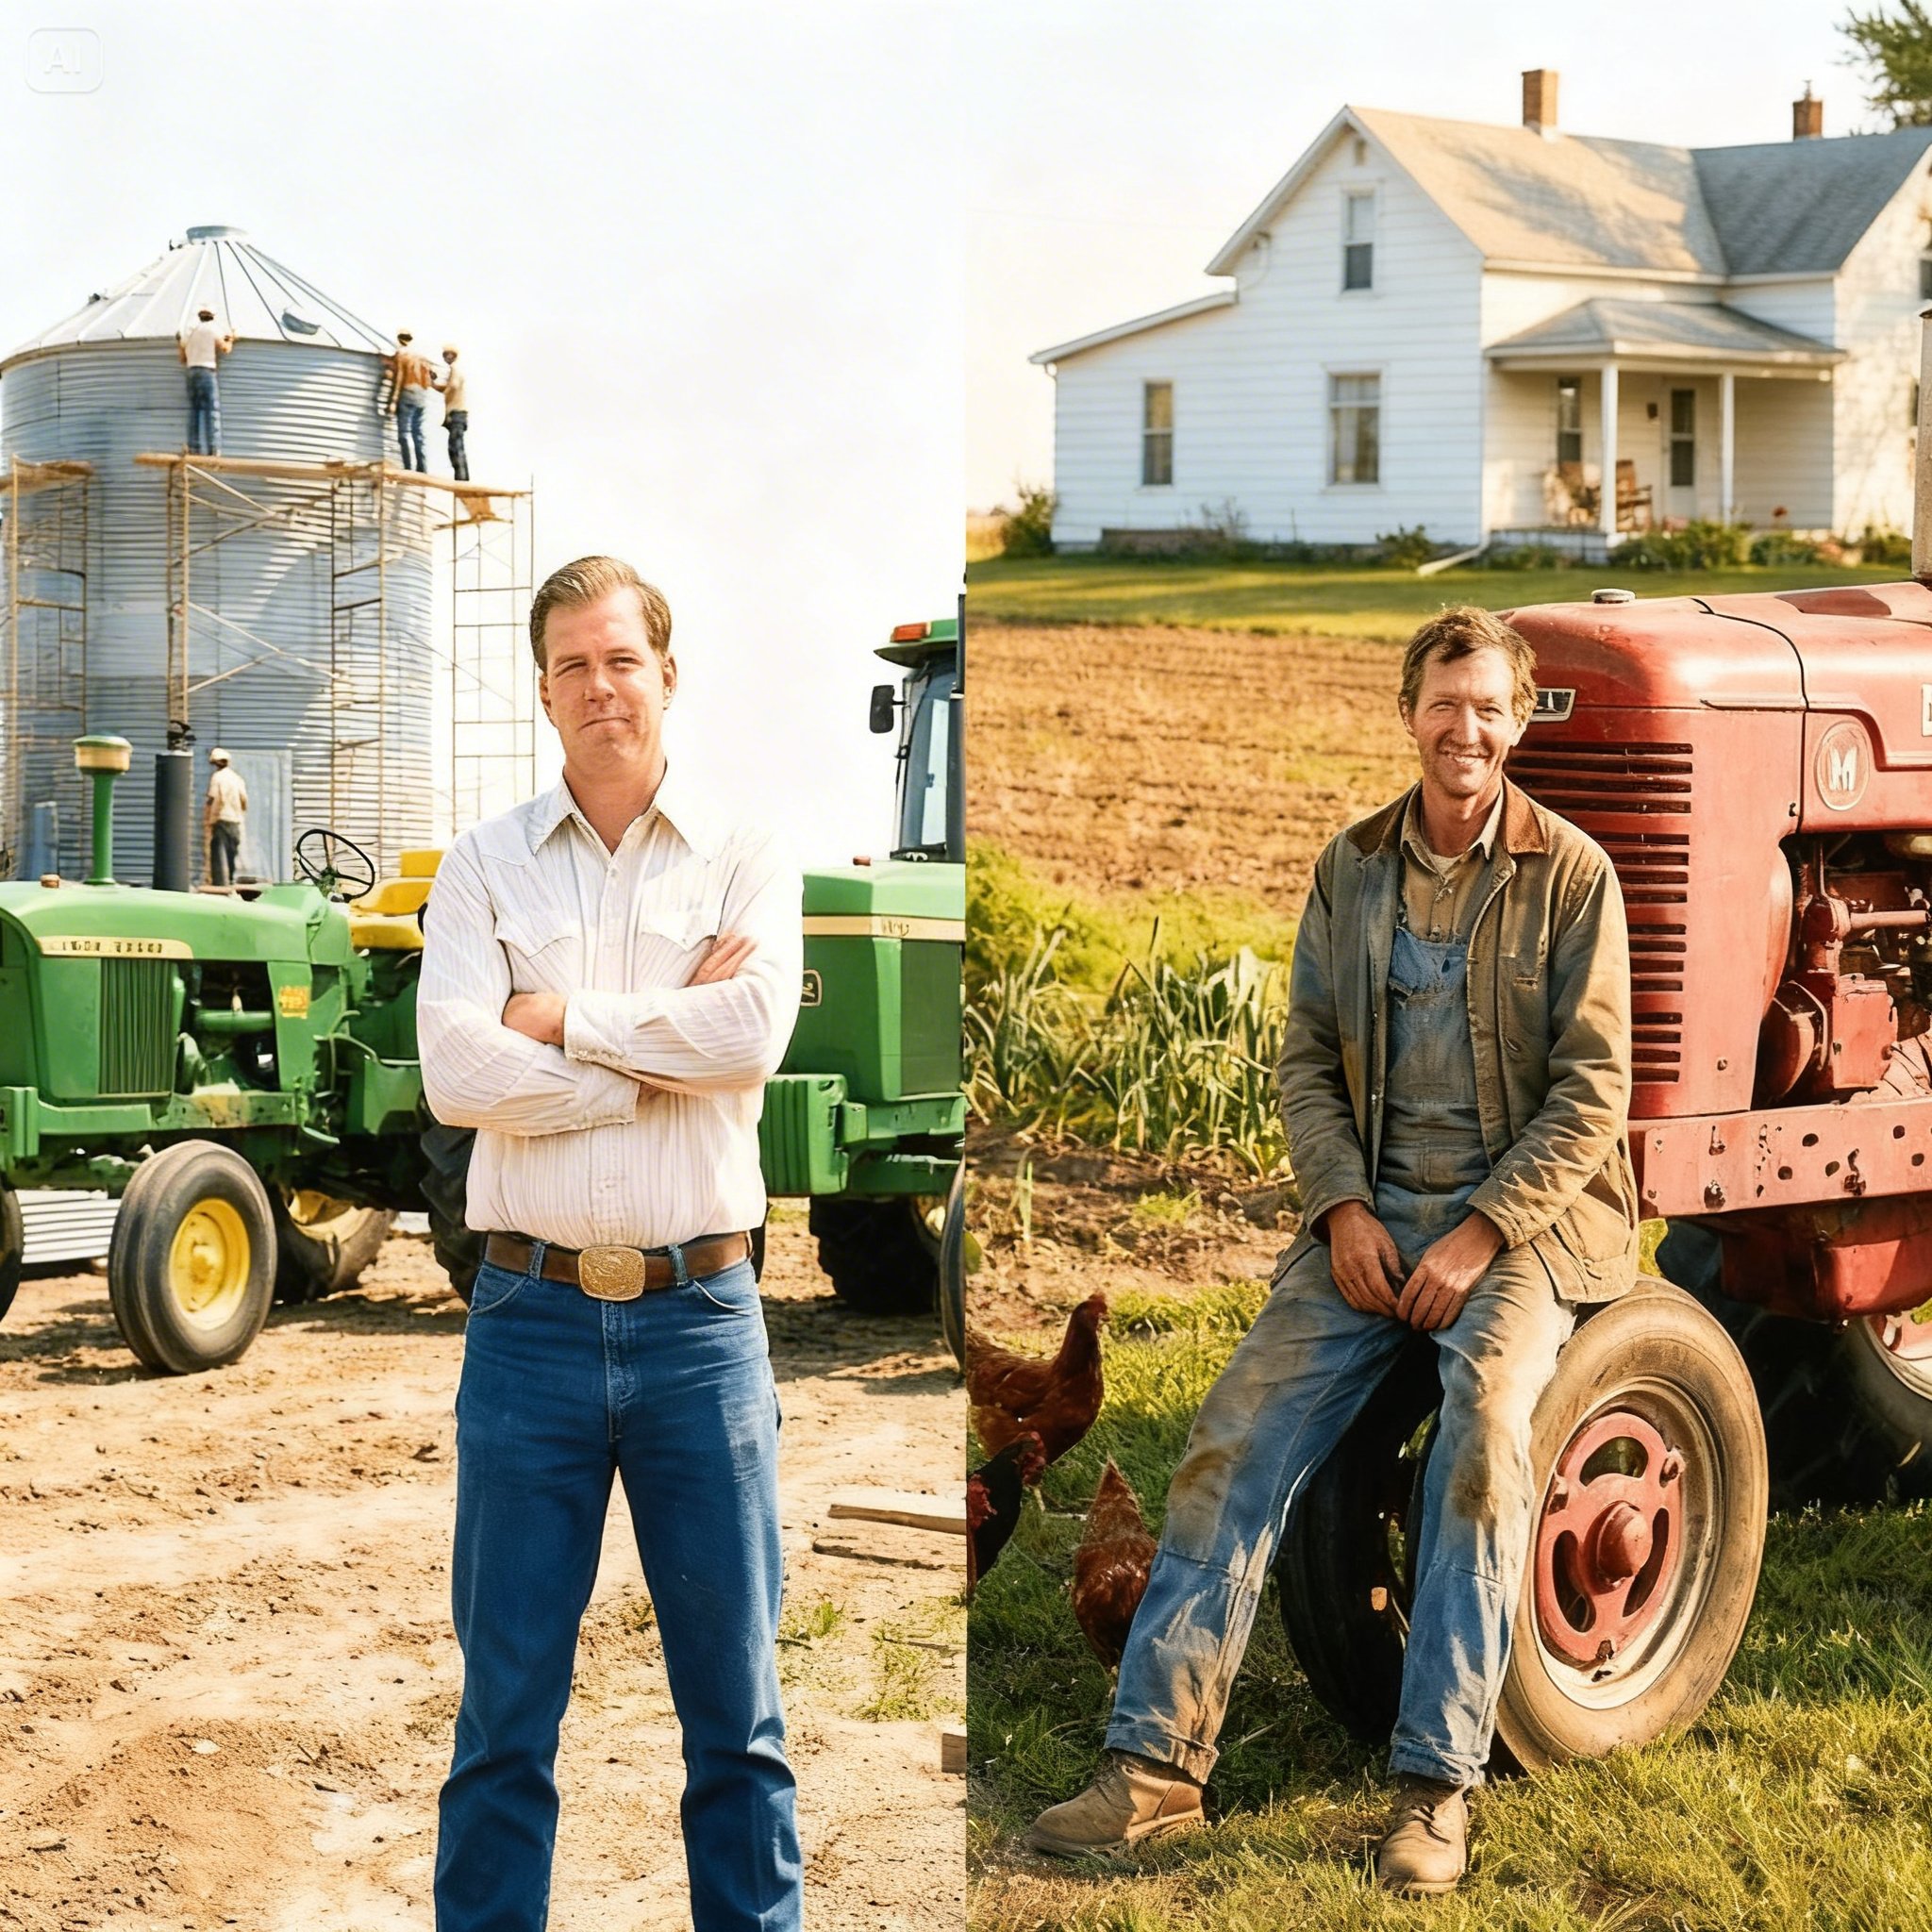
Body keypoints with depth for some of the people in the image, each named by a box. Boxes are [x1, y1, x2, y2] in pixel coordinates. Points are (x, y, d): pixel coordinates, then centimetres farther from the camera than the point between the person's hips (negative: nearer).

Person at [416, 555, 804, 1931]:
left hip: (700, 1312, 0)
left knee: (736, 1697, 6)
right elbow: (457, 1073, -9)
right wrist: (670, 1051, -9)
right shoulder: (485, 865, 6)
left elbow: (754, 1034, -14)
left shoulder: (746, 858, 5)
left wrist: (560, 1018, -7)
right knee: (506, 1702, 5)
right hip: (532, 1312, 0)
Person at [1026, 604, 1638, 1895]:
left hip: (1525, 1210, -4)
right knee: (1240, 1435, -14)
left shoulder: (1570, 876, -3)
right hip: (1375, 1210, 4)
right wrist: (1342, 1208, -7)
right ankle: (1158, 1764, -11)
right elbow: (1309, 1059, 9)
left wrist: (1483, 1235, -16)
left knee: (1486, 1416, -31)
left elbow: (1592, 1091, -7)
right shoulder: (1351, 868, 9)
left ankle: (1437, 1789, -27)